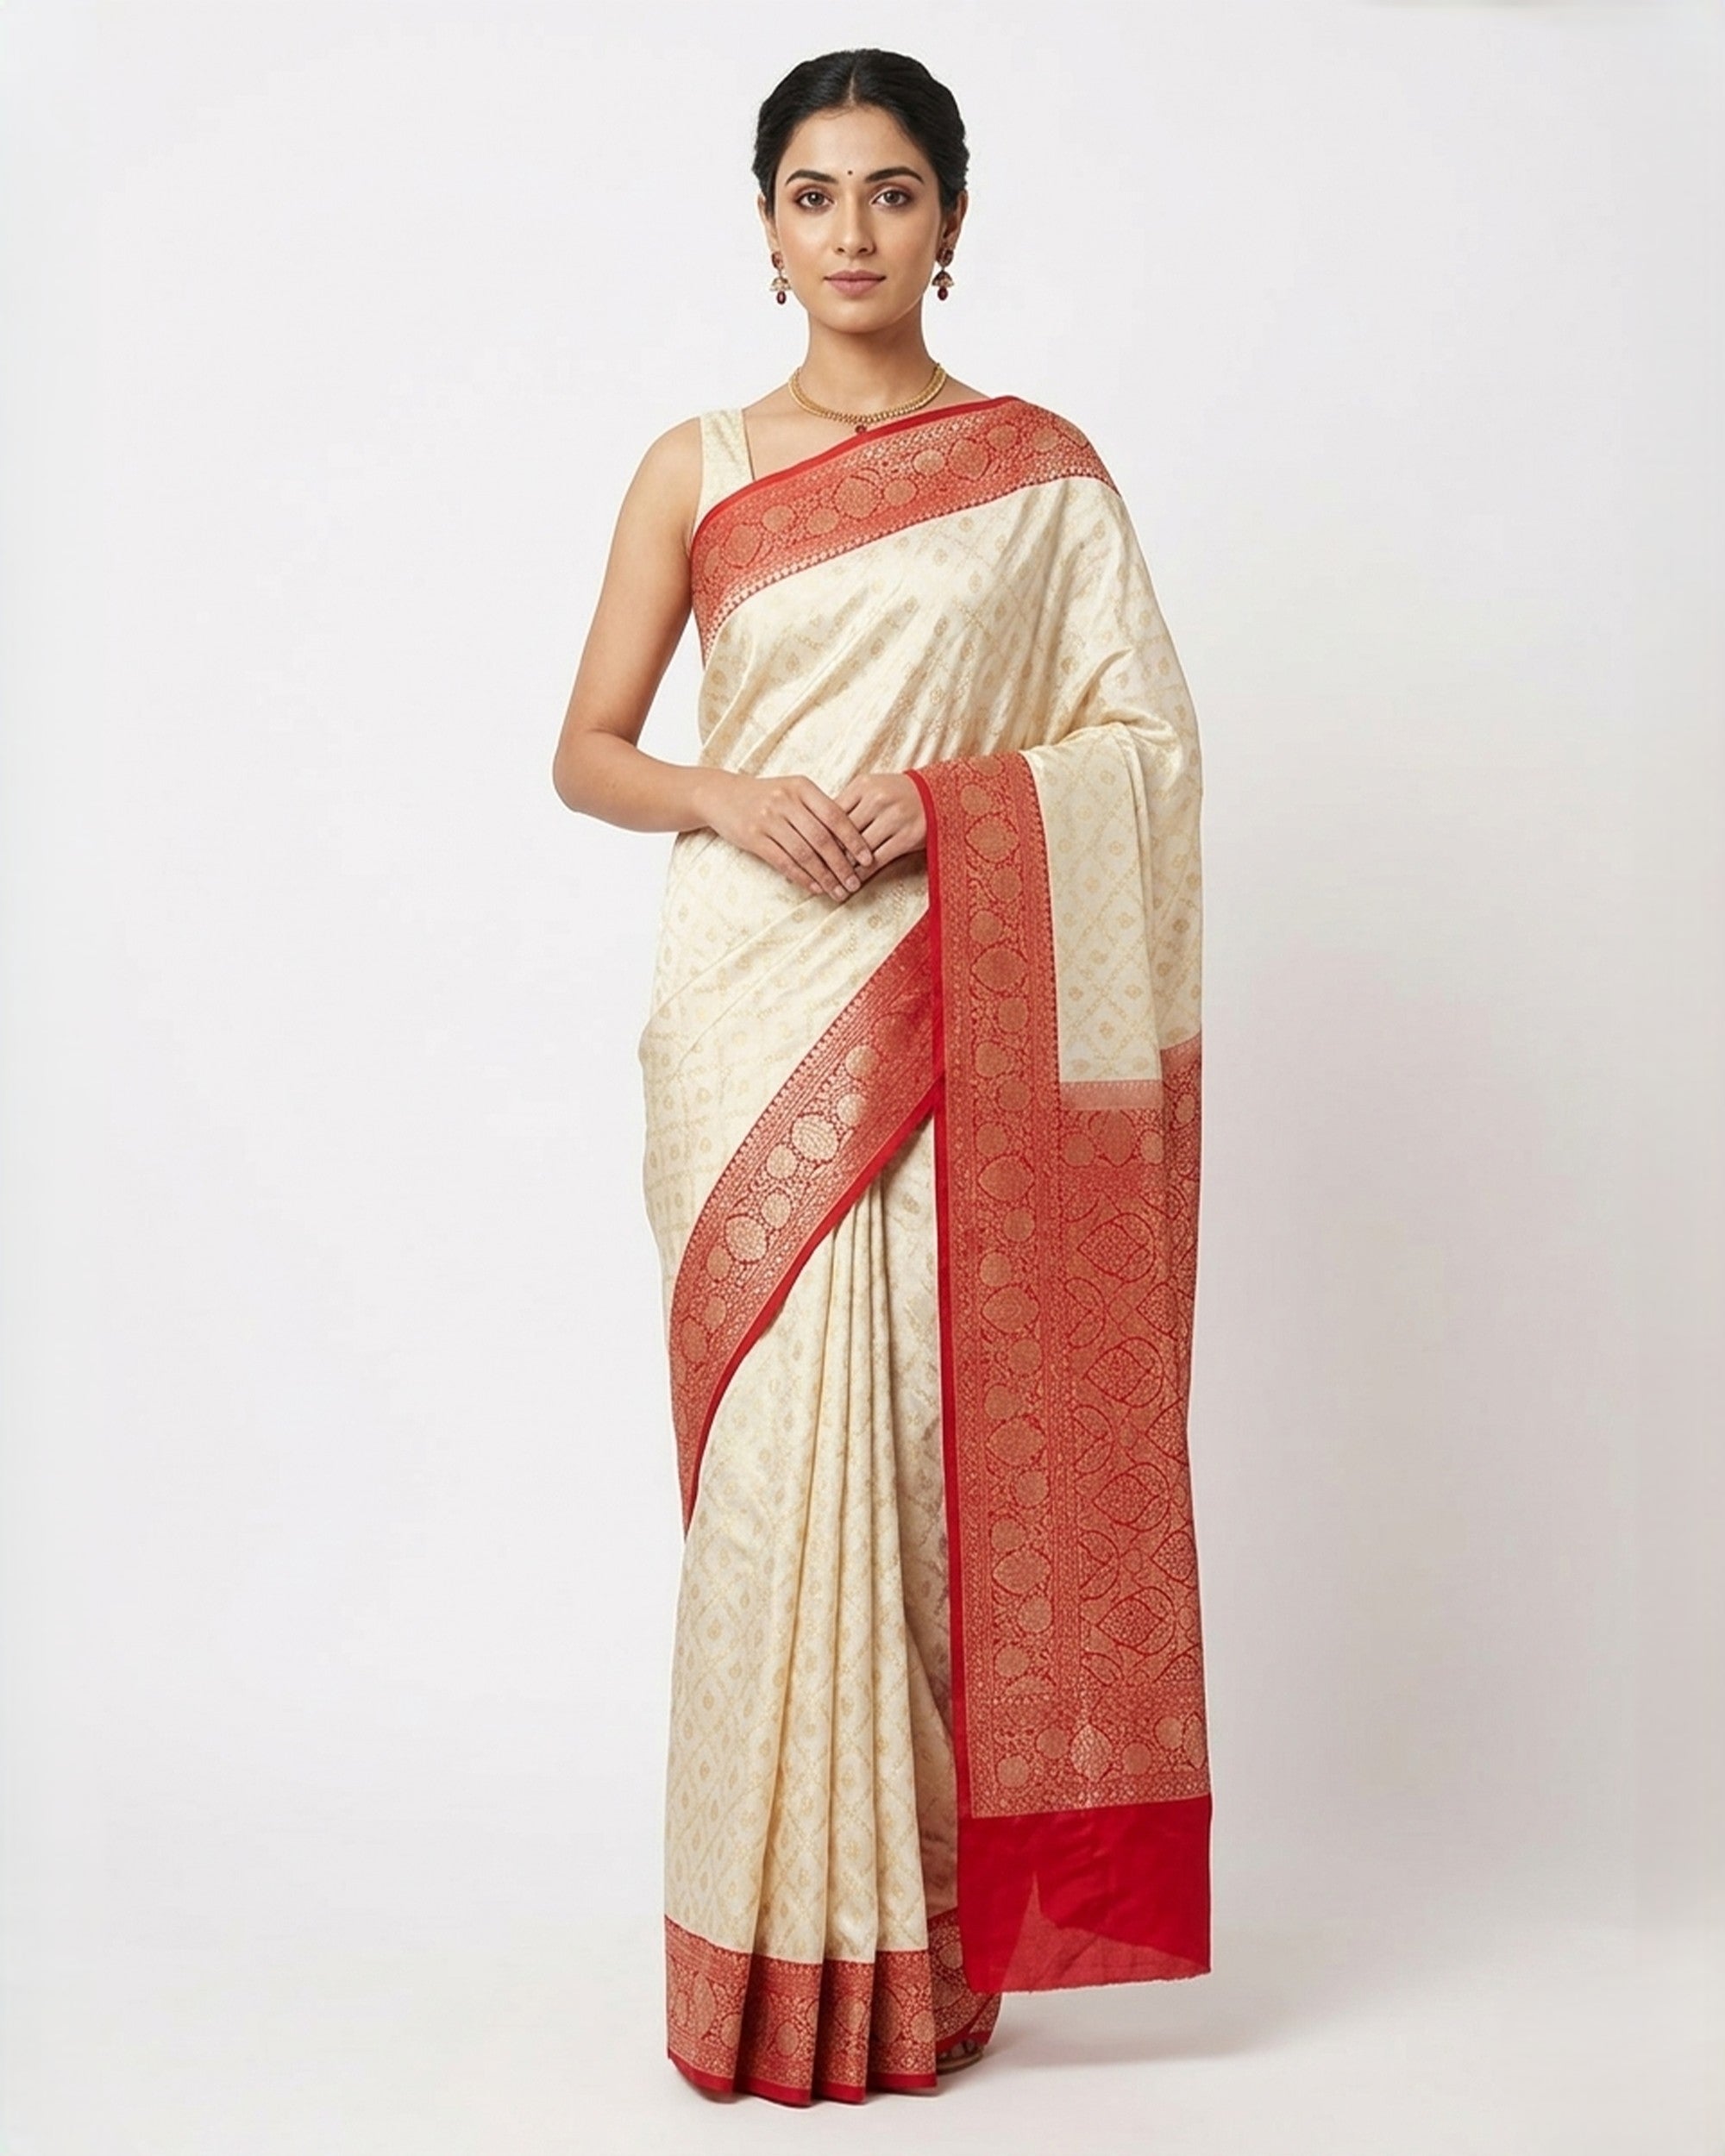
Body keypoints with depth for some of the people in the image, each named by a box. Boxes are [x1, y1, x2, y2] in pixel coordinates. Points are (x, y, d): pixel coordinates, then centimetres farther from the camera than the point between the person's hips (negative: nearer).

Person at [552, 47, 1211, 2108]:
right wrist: (724, 796, -10)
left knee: (941, 1437, -1)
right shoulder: (694, 469, 10)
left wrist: (944, 793, -12)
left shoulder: (1043, 469, 8)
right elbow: (585, 751, 10)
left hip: (958, 1012, 0)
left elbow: (1148, 743, 4)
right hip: (752, 1006, 1)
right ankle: (788, 1950, 12)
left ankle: (934, 1942, 15)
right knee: (775, 1441, -3)